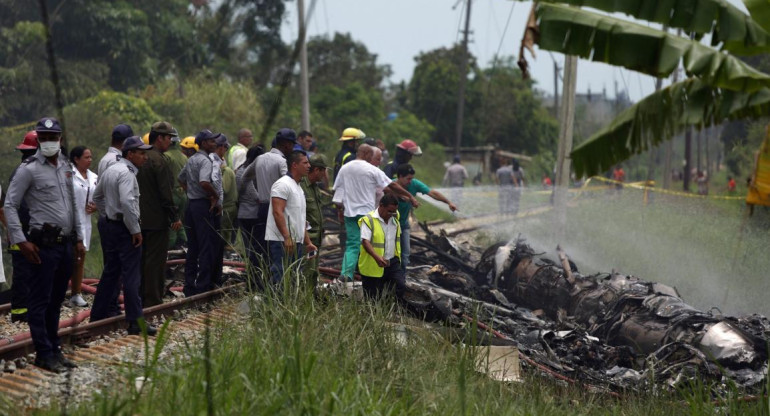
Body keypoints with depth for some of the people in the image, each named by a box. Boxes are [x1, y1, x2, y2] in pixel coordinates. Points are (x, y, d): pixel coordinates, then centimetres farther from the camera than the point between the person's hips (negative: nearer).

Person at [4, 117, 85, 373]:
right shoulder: (29, 170, -7)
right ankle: (44, 354, 3)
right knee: (40, 301, -2)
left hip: (66, 244, 7)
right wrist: (21, 241, -13)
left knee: (56, 301, 13)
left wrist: (79, 239, 17)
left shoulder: (66, 167, 13)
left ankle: (54, 350, 20)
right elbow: (10, 206, -7)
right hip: (44, 244, -7)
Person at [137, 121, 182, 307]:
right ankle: (153, 301, -2)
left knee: (143, 259, 14)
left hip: (141, 218, 9)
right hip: (157, 220, -8)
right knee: (156, 261, -4)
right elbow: (166, 193, -18)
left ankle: (141, 297, 20)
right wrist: (175, 217, -12)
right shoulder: (160, 161, -15)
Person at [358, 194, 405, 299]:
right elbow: (365, 241, -25)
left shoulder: (395, 218, 7)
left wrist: (398, 256, 23)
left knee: (401, 285, -12)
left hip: (392, 262, 5)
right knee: (374, 295, 2)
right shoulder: (369, 220, -15)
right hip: (373, 265, -5)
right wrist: (377, 257, -39)